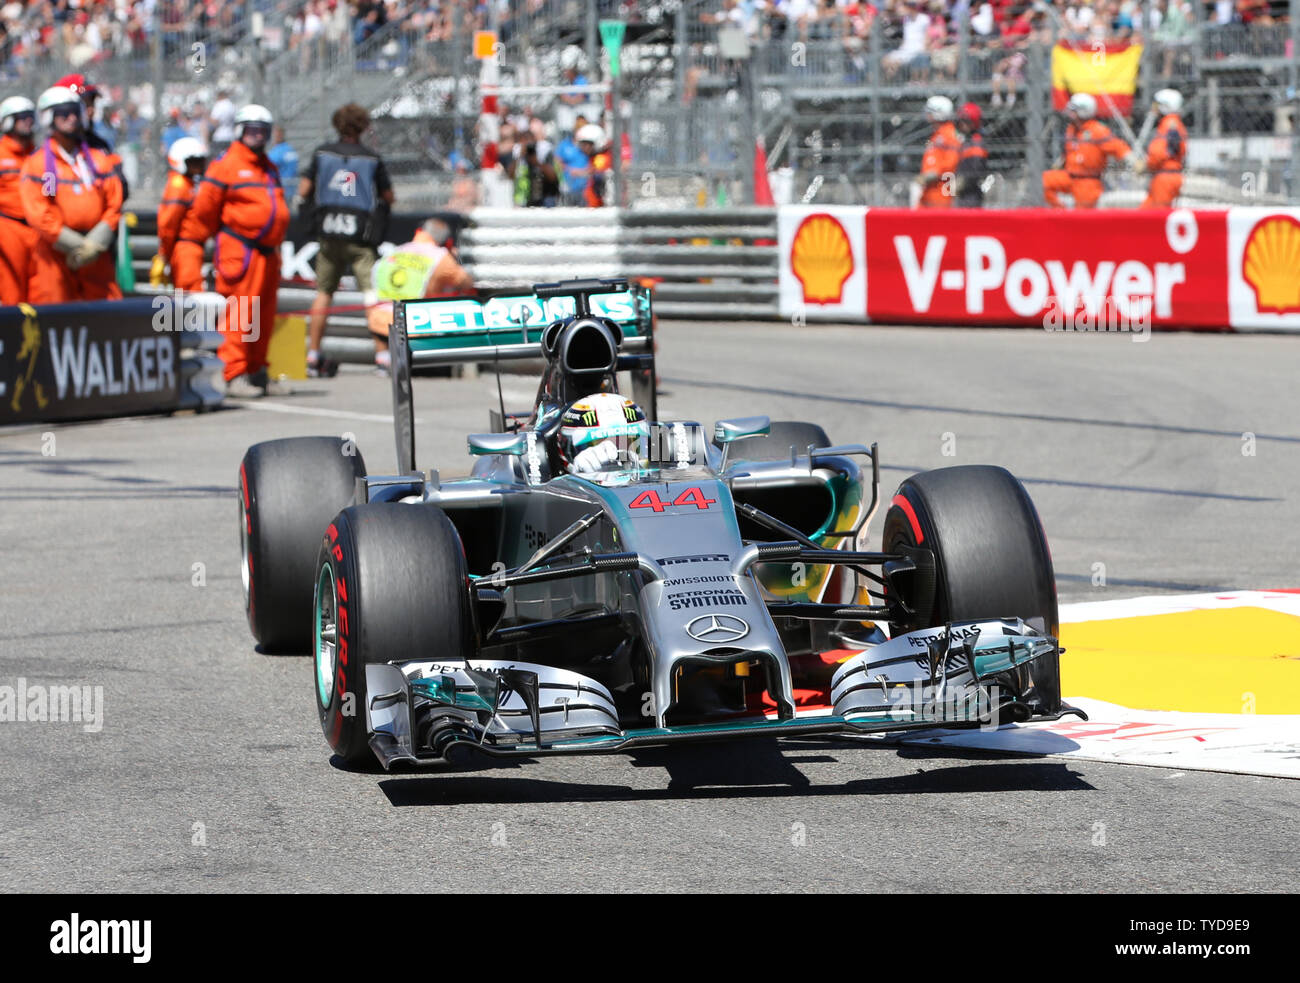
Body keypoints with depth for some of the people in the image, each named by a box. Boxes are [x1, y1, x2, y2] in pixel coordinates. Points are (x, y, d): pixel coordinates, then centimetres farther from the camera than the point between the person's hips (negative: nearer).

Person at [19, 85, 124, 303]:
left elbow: (113, 206, 7)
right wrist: (78, 246, -12)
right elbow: (38, 214, -8)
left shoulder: (99, 160, 12)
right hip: (55, 252, -3)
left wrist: (94, 244, -8)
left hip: (97, 255, 3)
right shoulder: (37, 163, 0)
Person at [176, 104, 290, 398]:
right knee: (239, 315, -11)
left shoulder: (269, 168, 21)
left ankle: (256, 372, 18)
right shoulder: (226, 166, -4)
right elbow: (202, 211, -3)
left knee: (264, 316, 10)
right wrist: (190, 245, -2)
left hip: (267, 253, 8)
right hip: (239, 251, -8)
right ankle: (234, 375, -10)